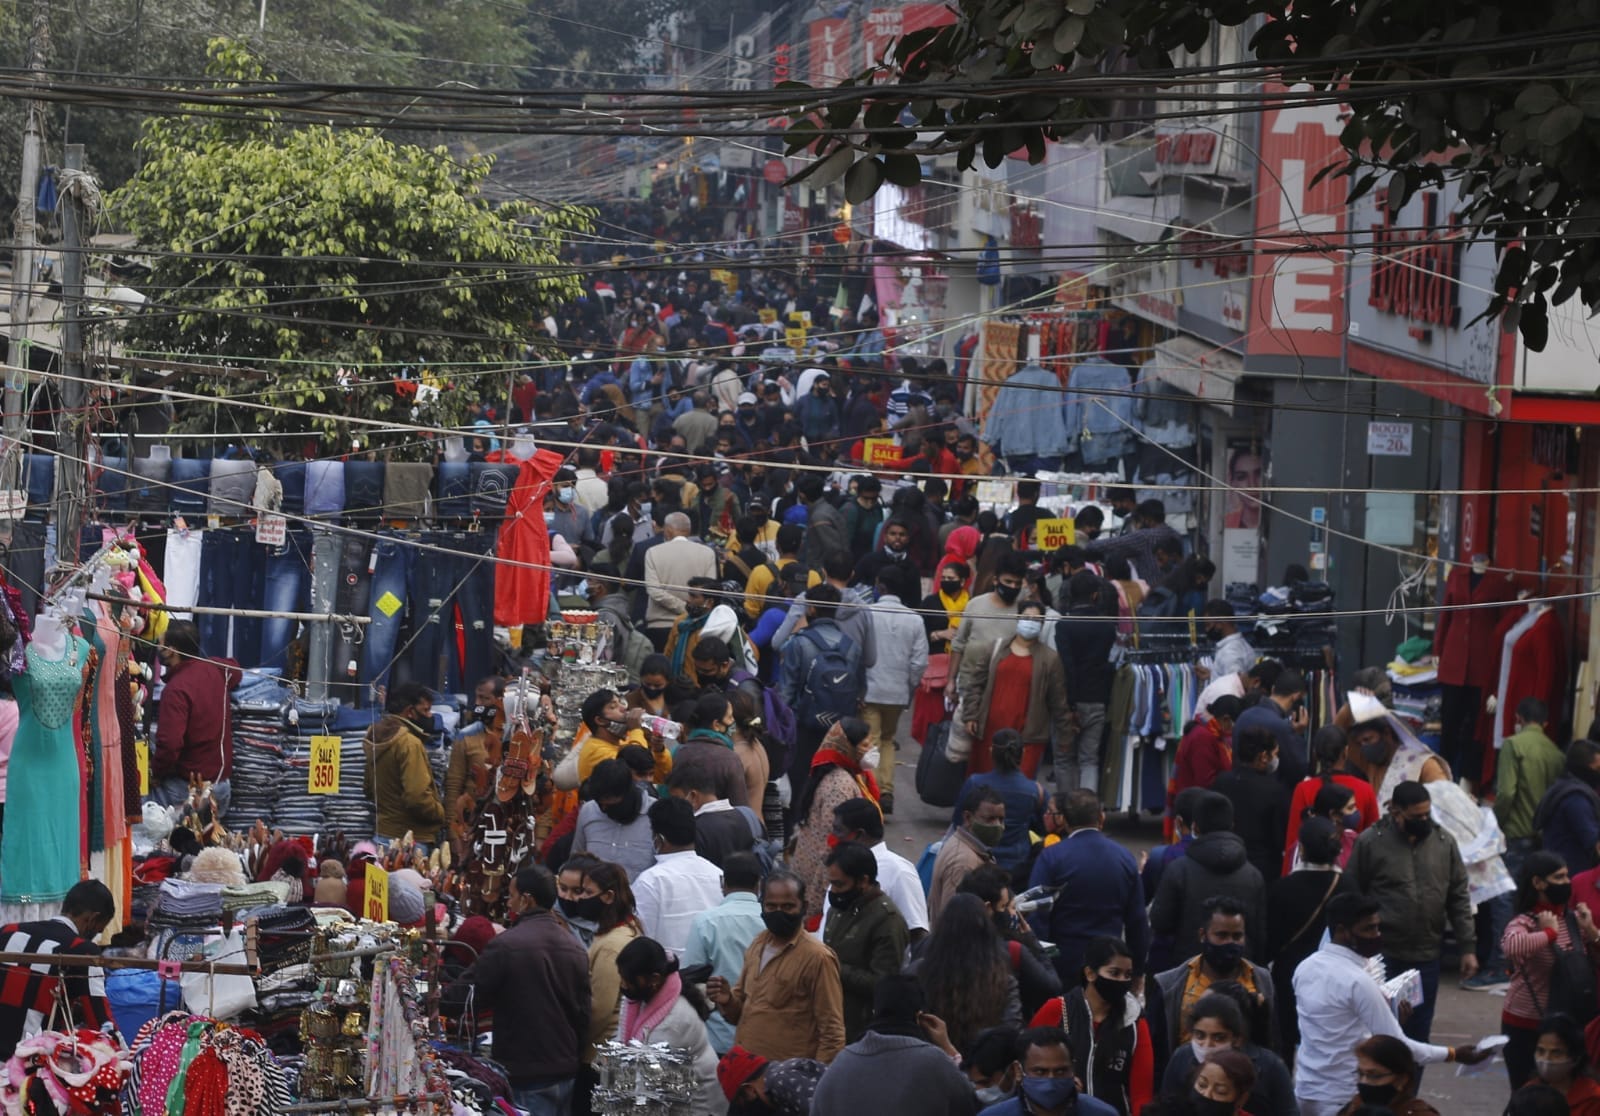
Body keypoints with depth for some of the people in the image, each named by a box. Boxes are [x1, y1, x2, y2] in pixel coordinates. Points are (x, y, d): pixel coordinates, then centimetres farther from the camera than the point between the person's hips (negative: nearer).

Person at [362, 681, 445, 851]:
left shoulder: (375, 737, 11)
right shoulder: (409, 743, -16)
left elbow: (368, 789, 21)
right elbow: (417, 797, -23)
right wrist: (442, 813, -7)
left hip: (381, 835, 9)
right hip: (409, 841, -9)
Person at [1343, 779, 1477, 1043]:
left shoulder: (1444, 842, 3)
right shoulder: (1370, 842, -7)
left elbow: (1458, 898, 8)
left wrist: (1467, 947, 4)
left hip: (1427, 957, 3)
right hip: (1382, 955, -3)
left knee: (1418, 1032, 8)